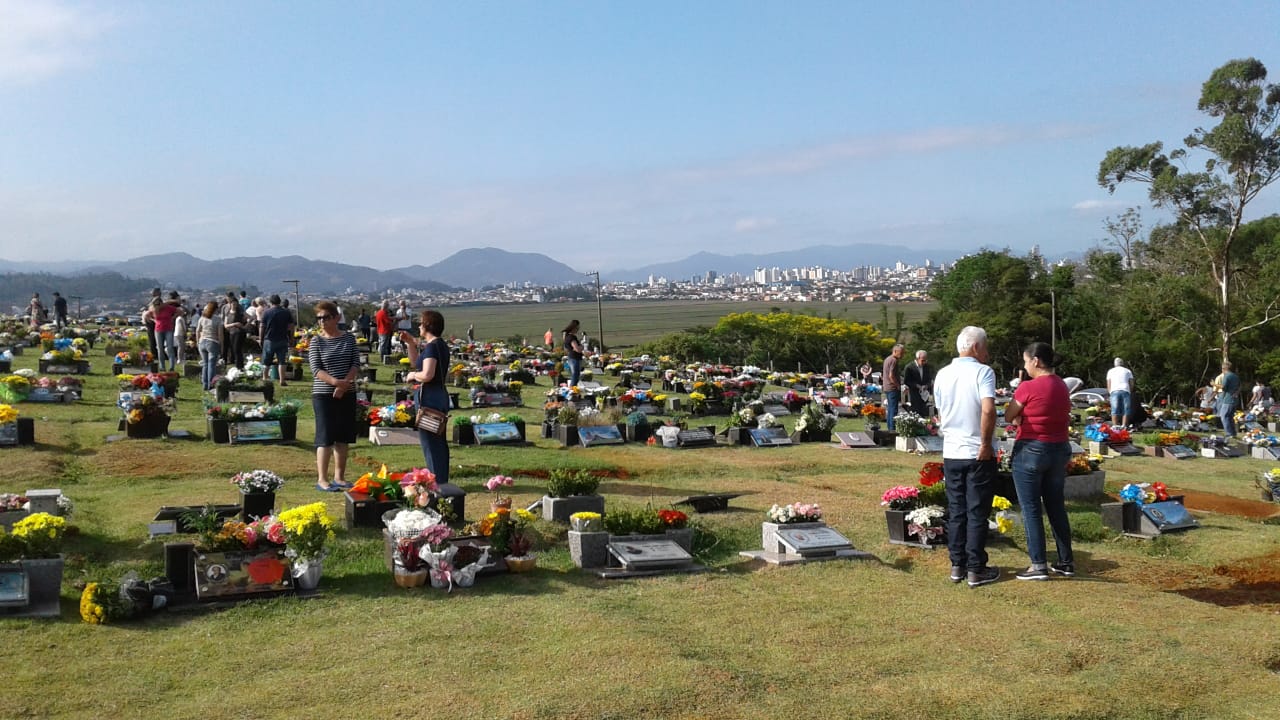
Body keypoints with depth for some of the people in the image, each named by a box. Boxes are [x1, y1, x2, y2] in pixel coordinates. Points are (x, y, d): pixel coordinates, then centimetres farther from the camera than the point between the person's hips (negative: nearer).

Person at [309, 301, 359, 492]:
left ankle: (339, 477, 17)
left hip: (347, 394, 4)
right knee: (325, 436, -4)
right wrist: (335, 382, -23)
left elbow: (356, 363, 0)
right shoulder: (316, 341, -3)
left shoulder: (349, 338, 5)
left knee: (343, 436, 8)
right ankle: (322, 479, 1)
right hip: (323, 395, -3)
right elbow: (316, 369, -10)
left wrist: (345, 383, -14)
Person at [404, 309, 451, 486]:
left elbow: (427, 375, -28)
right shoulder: (441, 345, 13)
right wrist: (410, 343, 15)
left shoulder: (431, 347, -17)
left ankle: (436, 482, 2)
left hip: (429, 398, -10)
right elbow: (415, 363, 23)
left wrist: (412, 375, -9)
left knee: (430, 442, -2)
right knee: (439, 442, 16)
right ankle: (442, 481, 25)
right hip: (440, 397, 10)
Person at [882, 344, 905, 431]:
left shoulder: (887, 359, 16)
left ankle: (889, 427, 18)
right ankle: (892, 428, -9)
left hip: (887, 387, 10)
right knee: (894, 409, -8)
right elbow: (891, 376, -22)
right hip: (893, 388, -10)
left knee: (890, 408, 14)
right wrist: (898, 386, -13)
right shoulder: (893, 360, -15)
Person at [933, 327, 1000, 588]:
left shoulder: (942, 375, 6)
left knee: (956, 511, 12)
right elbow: (988, 410, -26)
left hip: (951, 453, 5)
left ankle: (957, 566, 17)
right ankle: (976, 570, 7)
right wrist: (986, 444, -17)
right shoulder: (983, 372, -12)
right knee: (977, 513, 2)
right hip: (978, 454, -5)